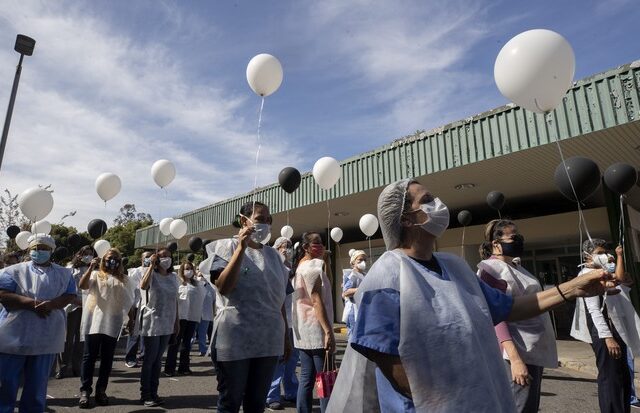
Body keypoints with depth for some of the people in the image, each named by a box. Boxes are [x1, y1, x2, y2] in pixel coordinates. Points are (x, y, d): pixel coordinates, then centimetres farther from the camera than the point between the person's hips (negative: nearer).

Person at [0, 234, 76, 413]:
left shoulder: (64, 273, 10)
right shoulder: (15, 270, 4)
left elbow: (70, 296, 1)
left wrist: (50, 304, -19)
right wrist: (32, 303, -19)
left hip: (46, 338, 1)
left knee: (37, 385, 11)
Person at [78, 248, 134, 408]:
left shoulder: (123, 279, 12)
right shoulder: (96, 274, 5)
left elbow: (129, 301, 13)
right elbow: (82, 286, -13)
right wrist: (91, 268, -21)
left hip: (113, 323, 2)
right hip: (94, 321, -2)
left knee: (107, 358, 7)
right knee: (90, 356, 3)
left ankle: (101, 390, 17)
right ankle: (85, 391, 12)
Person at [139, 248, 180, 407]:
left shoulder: (173, 277, 7)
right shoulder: (151, 275, -8)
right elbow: (143, 285, -32)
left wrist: (177, 321, 12)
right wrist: (152, 265, -26)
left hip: (167, 324, 5)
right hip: (152, 323, -5)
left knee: (158, 359, 13)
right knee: (149, 359, 2)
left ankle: (153, 393, 22)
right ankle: (145, 395, 15)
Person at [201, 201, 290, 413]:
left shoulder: (273, 254, 10)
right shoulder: (227, 246, -3)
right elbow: (223, 287, -18)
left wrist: (285, 336, 14)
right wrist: (242, 247, -20)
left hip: (268, 339, 4)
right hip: (236, 339, -4)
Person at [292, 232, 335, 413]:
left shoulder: (302, 266, 17)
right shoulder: (313, 266, -13)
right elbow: (317, 301, -20)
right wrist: (328, 331, -22)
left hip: (304, 330, 9)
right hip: (316, 330, -9)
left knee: (307, 377, 11)